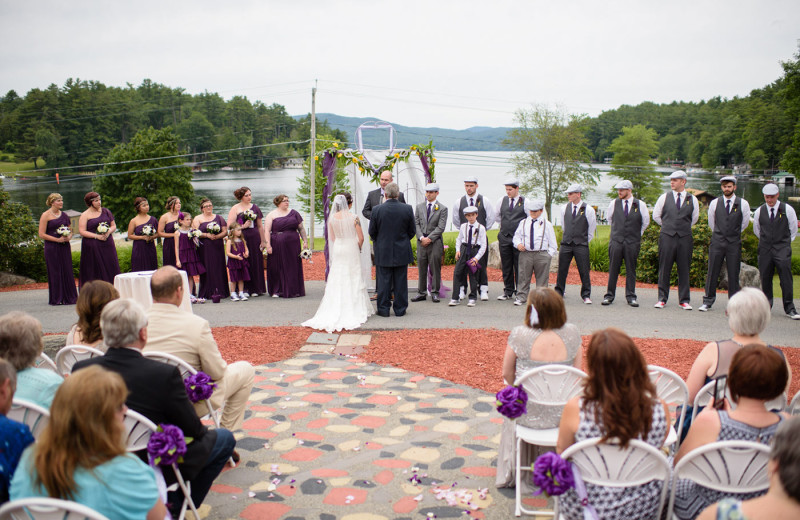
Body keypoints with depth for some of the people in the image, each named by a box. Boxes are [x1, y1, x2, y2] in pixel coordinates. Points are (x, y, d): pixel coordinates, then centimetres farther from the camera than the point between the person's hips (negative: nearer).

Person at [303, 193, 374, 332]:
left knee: (337, 281, 8)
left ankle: (335, 312, 9)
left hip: (338, 249, 3)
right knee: (353, 280, 6)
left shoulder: (332, 217, -2)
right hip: (351, 249, -3)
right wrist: (359, 248, 9)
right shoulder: (353, 218, -12)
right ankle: (354, 309, 9)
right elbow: (361, 238, -10)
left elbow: (332, 238, 5)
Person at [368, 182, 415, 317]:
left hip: (383, 252, -1)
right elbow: (412, 231, 1)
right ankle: (400, 309, 15)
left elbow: (372, 232, -2)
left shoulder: (377, 210, -10)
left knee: (383, 281, 7)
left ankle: (383, 309, 12)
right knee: (400, 281, 9)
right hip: (402, 252, 1)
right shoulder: (407, 209, -7)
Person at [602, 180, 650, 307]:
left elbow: (646, 222, 14)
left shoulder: (640, 204, 1)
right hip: (616, 241, 1)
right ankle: (609, 295, 6)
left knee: (631, 270, 4)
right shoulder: (614, 203, 4)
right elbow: (609, 218, 21)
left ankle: (631, 297, 10)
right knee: (613, 269, 1)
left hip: (632, 243, -1)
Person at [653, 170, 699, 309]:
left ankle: (684, 300, 9)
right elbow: (656, 215, 15)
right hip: (667, 237, 0)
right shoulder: (664, 197, 7)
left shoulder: (692, 199, 7)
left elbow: (694, 218, 20)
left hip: (685, 238, 0)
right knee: (664, 269, 0)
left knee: (684, 269, 2)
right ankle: (662, 299, 7)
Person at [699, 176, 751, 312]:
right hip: (717, 242, 1)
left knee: (733, 274, 2)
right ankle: (707, 302, 9)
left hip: (734, 243, -1)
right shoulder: (714, 203, 5)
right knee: (712, 273, 1)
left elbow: (744, 223, 16)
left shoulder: (743, 204, 2)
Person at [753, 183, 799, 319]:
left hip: (782, 249, -2)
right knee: (765, 278, 4)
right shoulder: (759, 211, 6)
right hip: (765, 249, 2)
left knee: (786, 278, -10)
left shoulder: (787, 209, 0)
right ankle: (766, 306, 16)